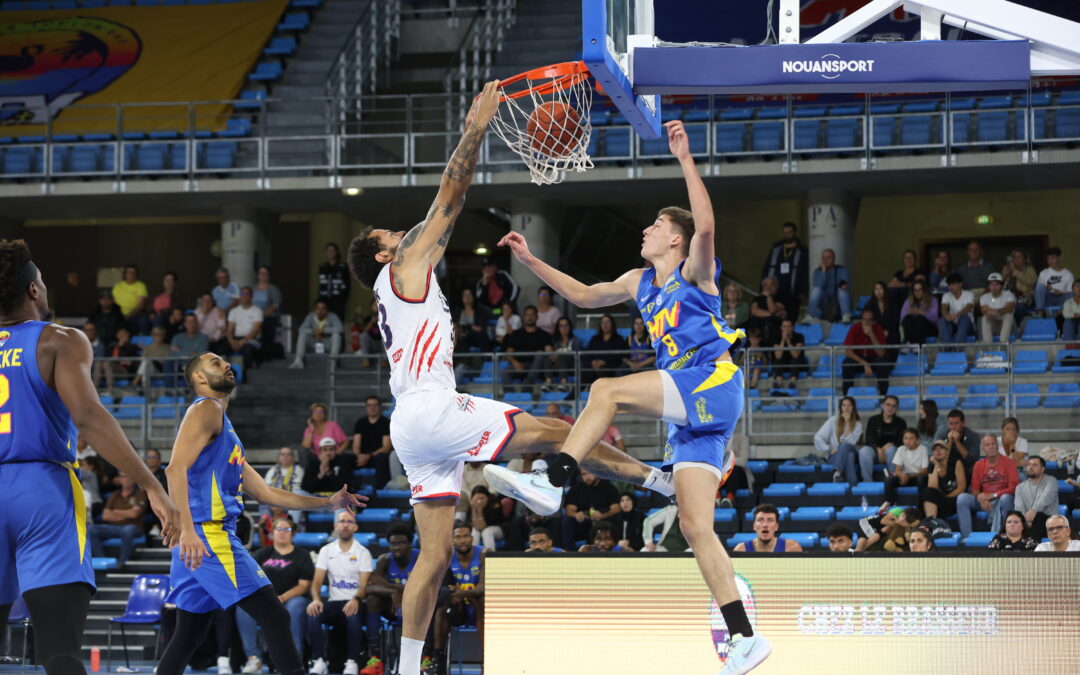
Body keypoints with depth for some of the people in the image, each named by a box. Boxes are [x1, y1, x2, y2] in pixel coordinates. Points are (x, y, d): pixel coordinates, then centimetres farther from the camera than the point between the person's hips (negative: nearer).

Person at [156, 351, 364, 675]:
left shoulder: (224, 426, 26)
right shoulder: (207, 409, -3)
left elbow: (265, 492, 28)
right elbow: (176, 468, -18)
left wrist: (326, 503, 25)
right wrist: (186, 529, -29)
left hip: (208, 537, 10)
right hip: (207, 534, -10)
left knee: (188, 637, 10)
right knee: (274, 615, -12)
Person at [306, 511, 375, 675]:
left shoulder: (363, 552, 5)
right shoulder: (326, 551, 12)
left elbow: (365, 585, -5)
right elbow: (317, 581, 5)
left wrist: (356, 600, -28)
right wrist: (316, 599, -18)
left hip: (354, 602, -2)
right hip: (334, 601, 2)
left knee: (353, 615, -38)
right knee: (312, 613, -30)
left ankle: (352, 662, -29)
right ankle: (319, 661, -25)